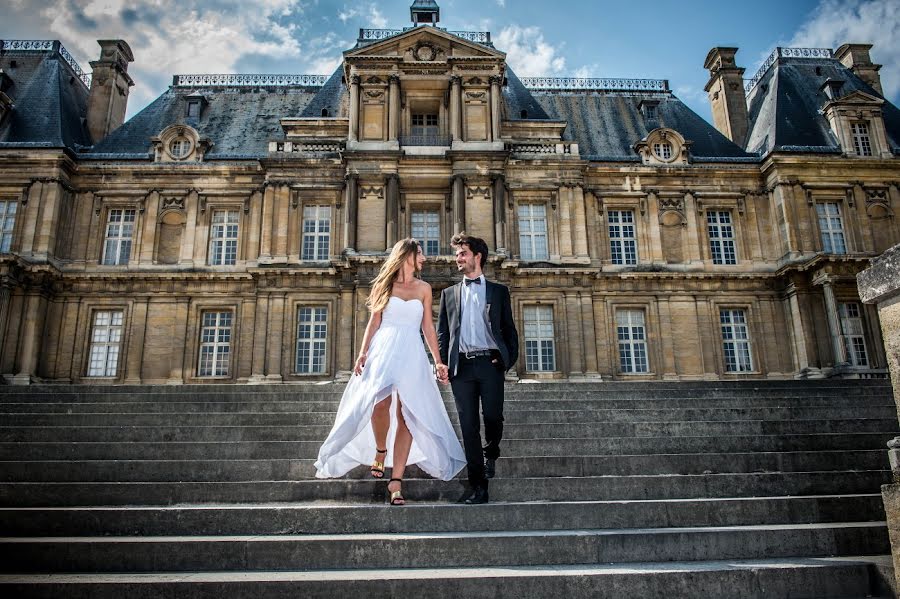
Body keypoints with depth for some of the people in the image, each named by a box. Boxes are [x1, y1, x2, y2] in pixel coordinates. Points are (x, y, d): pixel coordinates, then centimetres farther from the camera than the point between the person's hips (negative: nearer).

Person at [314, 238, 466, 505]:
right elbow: (374, 322, 8)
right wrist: (363, 352, -5)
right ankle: (380, 451, 6)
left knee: (406, 414, -9)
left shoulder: (424, 288, 16)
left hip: (412, 354, 2)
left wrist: (438, 361, 7)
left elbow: (428, 327, 14)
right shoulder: (384, 285, 12)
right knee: (380, 401, -23)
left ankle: (396, 480, -8)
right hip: (384, 350, -1)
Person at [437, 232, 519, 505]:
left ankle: (490, 454, 29)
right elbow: (442, 332, 13)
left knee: (493, 416, -6)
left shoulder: (498, 291, 13)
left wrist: (509, 358, -3)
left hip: (490, 362, -1)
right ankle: (478, 486, 7)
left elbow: (509, 329, 11)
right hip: (461, 365, 2)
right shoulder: (449, 293, 17)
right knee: (468, 425, 0)